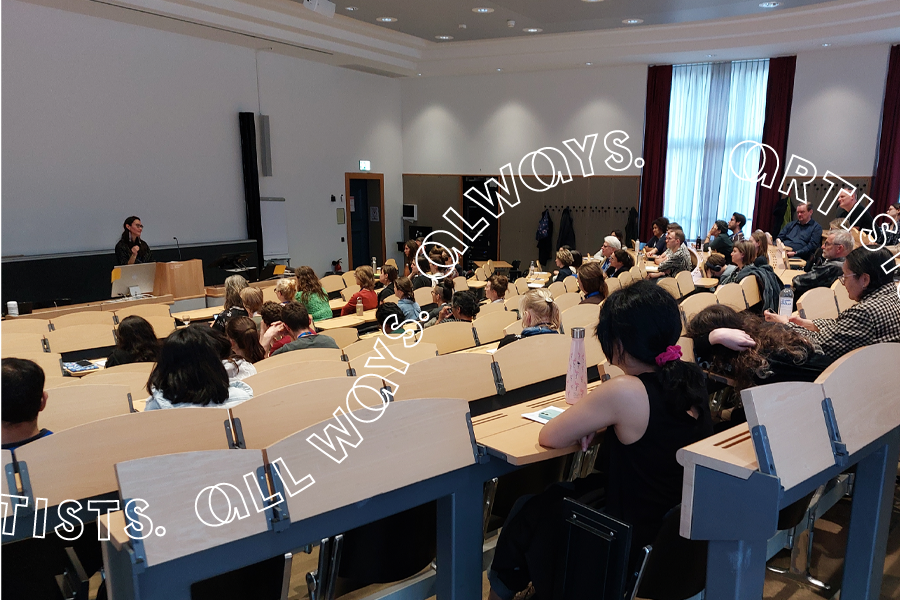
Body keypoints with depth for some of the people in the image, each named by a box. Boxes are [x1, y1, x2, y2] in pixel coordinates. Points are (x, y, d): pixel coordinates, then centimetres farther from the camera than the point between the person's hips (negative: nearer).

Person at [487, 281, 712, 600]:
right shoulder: (691, 377, -7)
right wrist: (594, 422, -2)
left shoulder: (625, 391, -29)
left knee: (529, 511, 17)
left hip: (637, 544, -7)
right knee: (556, 495, 24)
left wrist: (584, 424, -1)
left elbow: (548, 437, -19)